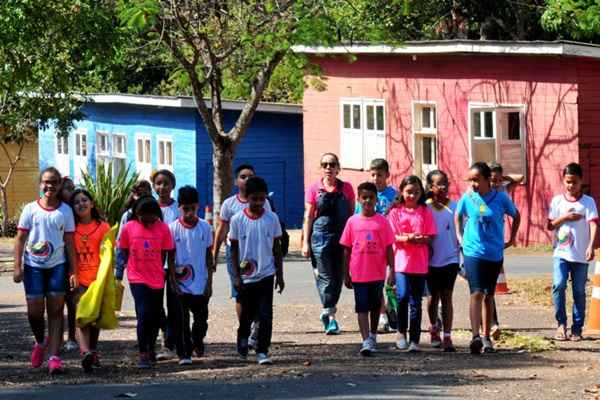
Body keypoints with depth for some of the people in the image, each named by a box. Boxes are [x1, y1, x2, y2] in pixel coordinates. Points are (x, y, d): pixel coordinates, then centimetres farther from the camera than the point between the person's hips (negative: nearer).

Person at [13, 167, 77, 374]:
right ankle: (40, 342, 29)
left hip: (57, 266, 0)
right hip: (33, 266, 0)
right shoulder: (31, 209, 0)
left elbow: (69, 242, 4)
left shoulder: (65, 210, 3)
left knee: (56, 311, -3)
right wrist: (17, 267, -4)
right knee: (34, 311, -1)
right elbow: (20, 239, 2)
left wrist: (73, 271, -1)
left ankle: (54, 356, -4)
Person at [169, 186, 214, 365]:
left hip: (200, 283, 2)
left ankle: (197, 341, 38)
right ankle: (184, 354, 3)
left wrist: (209, 282, 3)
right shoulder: (173, 228, -4)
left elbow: (208, 256, 6)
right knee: (182, 320, -4)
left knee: (201, 319, 9)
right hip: (180, 283, -2)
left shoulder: (205, 227, 1)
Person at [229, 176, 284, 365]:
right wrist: (236, 275, -4)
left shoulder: (271, 218, -2)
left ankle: (262, 352, -3)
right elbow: (234, 249, 1)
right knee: (246, 314, 11)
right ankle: (243, 337, 40)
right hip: (246, 277, 0)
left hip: (266, 274, 0)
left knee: (265, 315, -8)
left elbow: (277, 248, 5)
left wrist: (280, 275, 4)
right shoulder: (237, 220, -4)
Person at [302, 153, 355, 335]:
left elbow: (352, 214, 12)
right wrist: (305, 242, -2)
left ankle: (327, 312, 19)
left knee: (338, 277, 4)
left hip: (342, 237, 2)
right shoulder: (314, 189, 3)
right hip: (321, 236, -2)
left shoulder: (346, 188, 7)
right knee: (325, 277, -7)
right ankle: (330, 315, -6)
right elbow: (308, 217, 3)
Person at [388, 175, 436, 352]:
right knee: (403, 296, -15)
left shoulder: (425, 212, 8)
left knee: (415, 302, 2)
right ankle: (401, 332, 7)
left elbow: (430, 237, 4)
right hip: (401, 261, -1)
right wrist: (407, 238, -18)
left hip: (420, 263, 1)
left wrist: (420, 239, -17)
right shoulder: (395, 212, 4)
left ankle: (414, 340, 6)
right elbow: (391, 237, -1)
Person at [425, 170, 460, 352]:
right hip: (432, 259, 1)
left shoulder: (454, 207, 0)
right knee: (434, 295, 14)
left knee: (447, 296, -5)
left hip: (450, 258, 0)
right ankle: (434, 329, 37)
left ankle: (447, 337, -7)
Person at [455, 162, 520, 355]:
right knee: (476, 293, -16)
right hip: (473, 252, -2)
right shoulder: (467, 198, -3)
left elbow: (516, 216, 13)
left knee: (488, 296, 11)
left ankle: (486, 337, 21)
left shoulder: (501, 198, -4)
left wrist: (511, 239, 12)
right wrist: (459, 237, 9)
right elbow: (458, 216, 17)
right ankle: (475, 336, -25)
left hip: (495, 254, 2)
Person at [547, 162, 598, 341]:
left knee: (579, 291, 4)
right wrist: (565, 218, -11)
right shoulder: (557, 201, 7)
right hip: (561, 253, 0)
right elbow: (550, 225, 7)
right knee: (558, 285, -17)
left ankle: (577, 328, 14)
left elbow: (593, 224, -11)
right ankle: (561, 324, -4)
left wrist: (591, 246, -25)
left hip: (580, 255, 0)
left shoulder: (588, 202, 1)